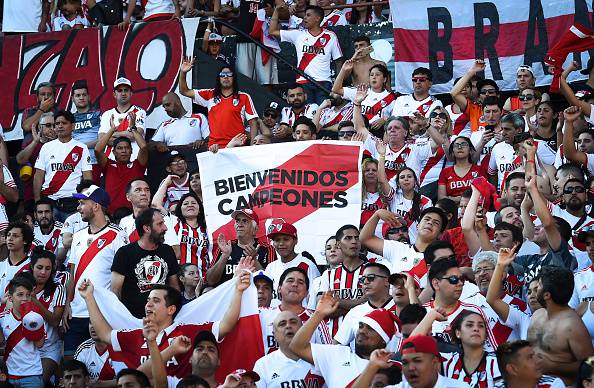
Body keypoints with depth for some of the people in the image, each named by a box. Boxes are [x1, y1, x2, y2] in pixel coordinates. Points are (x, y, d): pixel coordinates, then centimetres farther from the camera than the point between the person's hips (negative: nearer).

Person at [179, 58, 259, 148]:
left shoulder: (244, 97, 7)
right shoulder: (210, 95, 15)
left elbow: (253, 123, 5)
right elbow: (185, 91, 15)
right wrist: (183, 73, 0)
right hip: (214, 146, 2)